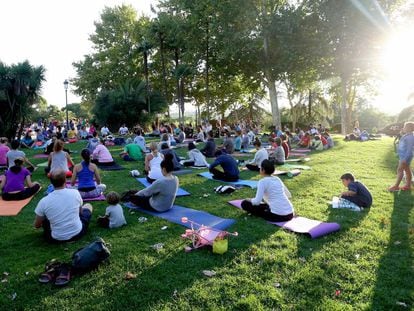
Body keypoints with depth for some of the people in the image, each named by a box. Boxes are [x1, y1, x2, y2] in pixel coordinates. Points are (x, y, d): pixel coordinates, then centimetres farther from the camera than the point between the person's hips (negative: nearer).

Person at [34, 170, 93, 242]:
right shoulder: (75, 193, -12)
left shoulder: (44, 202, -14)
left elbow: (37, 225, 0)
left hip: (56, 239, 1)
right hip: (77, 233, 0)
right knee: (88, 206, 22)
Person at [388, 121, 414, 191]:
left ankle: (396, 186, -3)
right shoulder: (406, 136, 11)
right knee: (407, 170, 14)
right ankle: (408, 185, 21)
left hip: (406, 156, -10)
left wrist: (405, 159, -26)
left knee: (400, 170, -7)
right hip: (403, 156, 10)